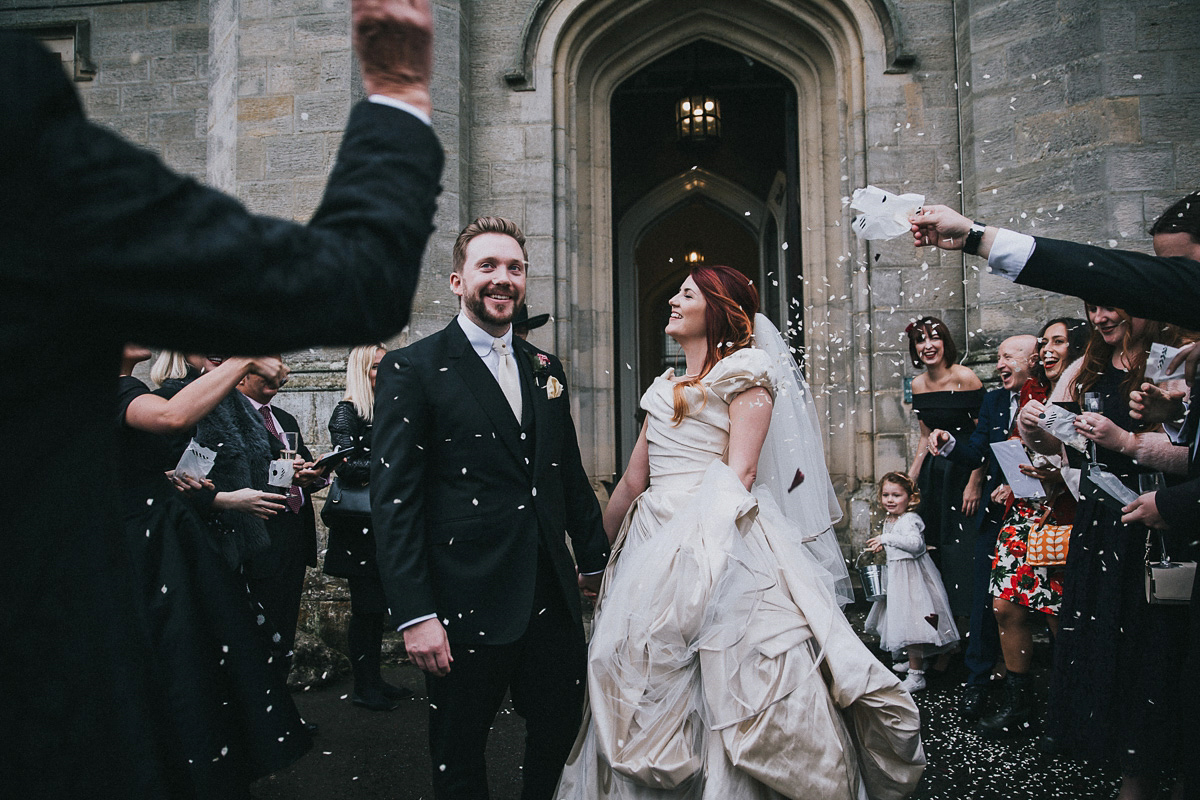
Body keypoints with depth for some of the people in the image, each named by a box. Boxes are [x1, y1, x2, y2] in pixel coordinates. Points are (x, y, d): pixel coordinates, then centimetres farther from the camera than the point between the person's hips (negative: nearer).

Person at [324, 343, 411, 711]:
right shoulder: (347, 411, -8)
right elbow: (347, 468, -17)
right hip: (359, 525, -7)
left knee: (378, 605, 12)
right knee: (365, 605, -1)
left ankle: (374, 679, 22)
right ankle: (362, 687, 10)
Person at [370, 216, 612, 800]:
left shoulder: (546, 371, 12)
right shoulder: (412, 370, -7)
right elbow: (393, 500, -12)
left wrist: (596, 560, 17)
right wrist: (415, 615, -17)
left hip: (553, 597, 5)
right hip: (467, 606, -5)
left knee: (560, 732, 16)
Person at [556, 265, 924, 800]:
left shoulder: (745, 372, -1)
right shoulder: (664, 388, 19)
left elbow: (740, 472, -12)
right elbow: (633, 481, 19)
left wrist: (700, 551, -21)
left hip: (720, 548, -7)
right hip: (652, 549, 7)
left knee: (727, 690, -3)